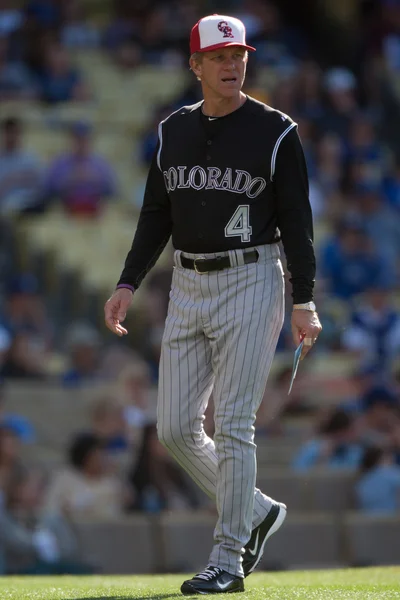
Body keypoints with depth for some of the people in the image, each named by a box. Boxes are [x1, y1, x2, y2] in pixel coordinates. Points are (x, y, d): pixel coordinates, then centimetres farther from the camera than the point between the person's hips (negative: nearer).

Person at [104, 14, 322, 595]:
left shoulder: (275, 132, -6)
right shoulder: (173, 131, 9)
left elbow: (296, 221, -6)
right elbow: (156, 216, 15)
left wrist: (304, 303, -12)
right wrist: (128, 285, 6)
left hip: (250, 284, -6)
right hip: (188, 287, 6)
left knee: (232, 425, -8)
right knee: (176, 429, 3)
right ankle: (256, 511, 23)